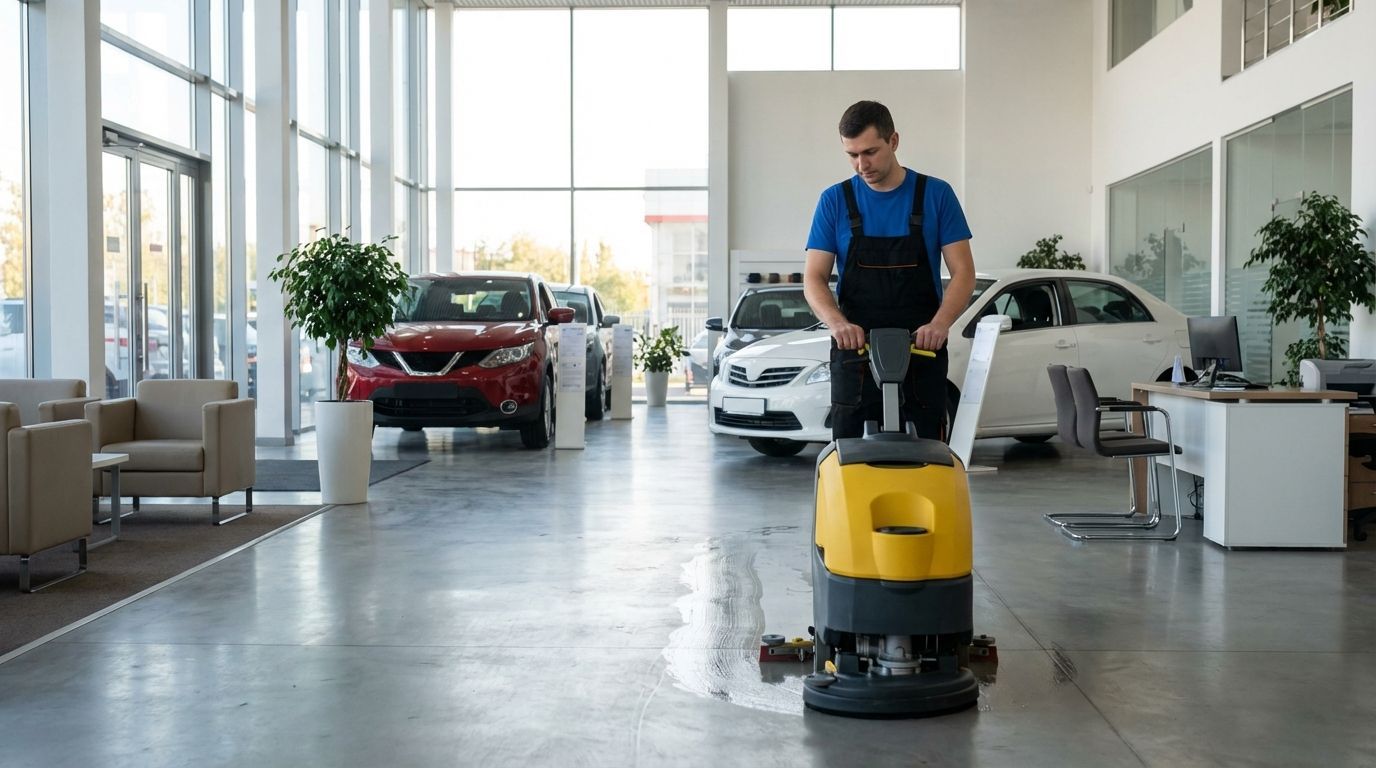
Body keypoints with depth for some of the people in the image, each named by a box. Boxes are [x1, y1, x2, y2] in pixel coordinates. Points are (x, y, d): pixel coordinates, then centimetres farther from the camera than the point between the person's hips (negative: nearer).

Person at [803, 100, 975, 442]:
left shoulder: (936, 195, 2)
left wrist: (940, 324, -20)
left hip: (922, 353, 0)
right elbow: (814, 278, 1)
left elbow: (963, 272, -1)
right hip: (855, 353, 1)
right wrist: (838, 324, -20)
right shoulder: (835, 201, 4)